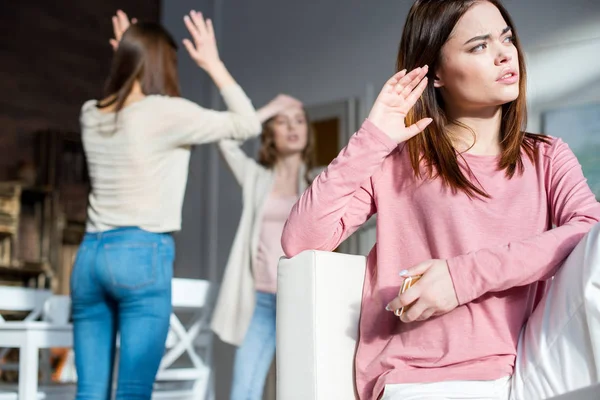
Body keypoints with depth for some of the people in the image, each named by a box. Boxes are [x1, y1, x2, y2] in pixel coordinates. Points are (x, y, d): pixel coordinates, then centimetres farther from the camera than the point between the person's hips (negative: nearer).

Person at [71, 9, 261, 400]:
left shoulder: (91, 115, 11)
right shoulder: (167, 112, -7)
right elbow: (248, 124, 2)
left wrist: (127, 56, 28)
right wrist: (213, 64, 7)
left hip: (91, 254, 7)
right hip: (142, 254, -6)